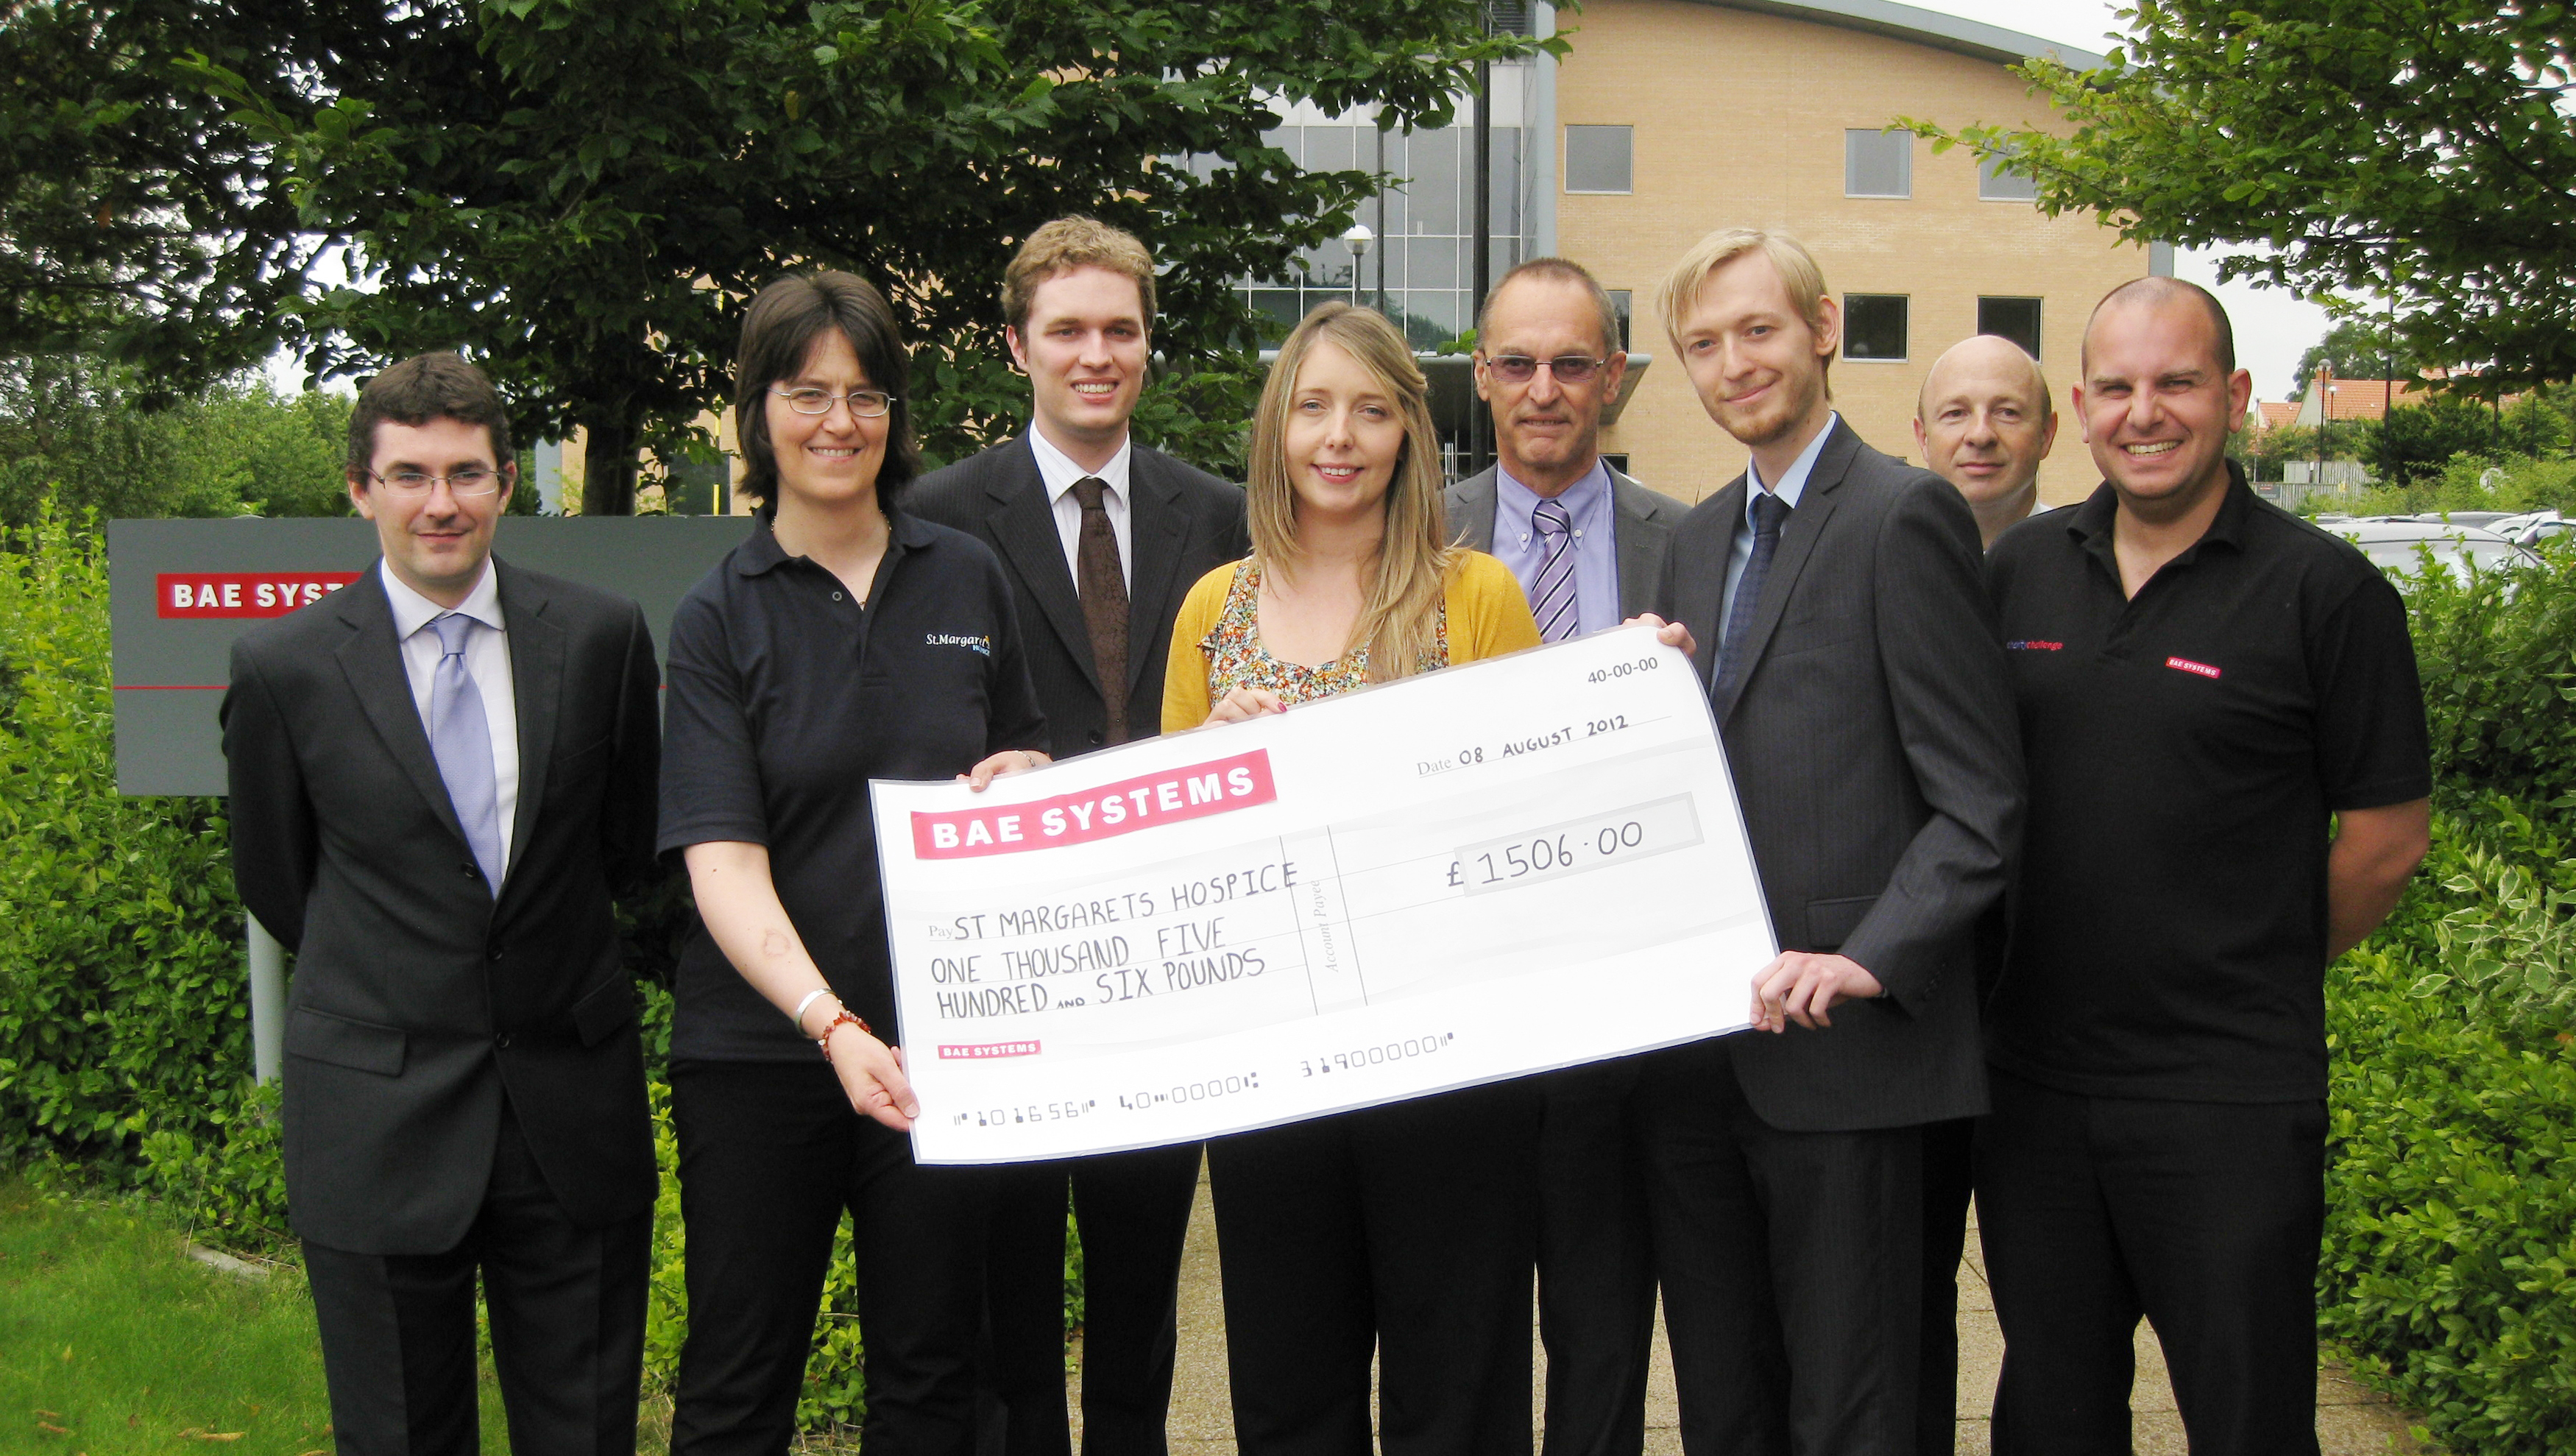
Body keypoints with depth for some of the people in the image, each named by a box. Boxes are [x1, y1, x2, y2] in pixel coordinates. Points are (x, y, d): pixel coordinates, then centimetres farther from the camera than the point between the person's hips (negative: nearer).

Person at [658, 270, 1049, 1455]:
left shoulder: (967, 579, 7)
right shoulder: (718, 618, -3)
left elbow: (1029, 761, 20)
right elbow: (723, 860, -13)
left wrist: (1021, 775, -5)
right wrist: (831, 1024, -28)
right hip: (762, 1045, -2)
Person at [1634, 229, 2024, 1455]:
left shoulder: (1905, 516, -8)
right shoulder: (1697, 537, 17)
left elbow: (1980, 800, -12)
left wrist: (1868, 962, -23)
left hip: (1838, 1053, -7)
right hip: (1693, 1052, 7)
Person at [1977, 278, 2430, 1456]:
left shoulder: (2326, 592, -7)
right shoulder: (2018, 571, 6)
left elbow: (2386, 838, -2)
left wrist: (2254, 986, 6)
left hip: (2230, 1104, -4)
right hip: (2032, 1083, 4)